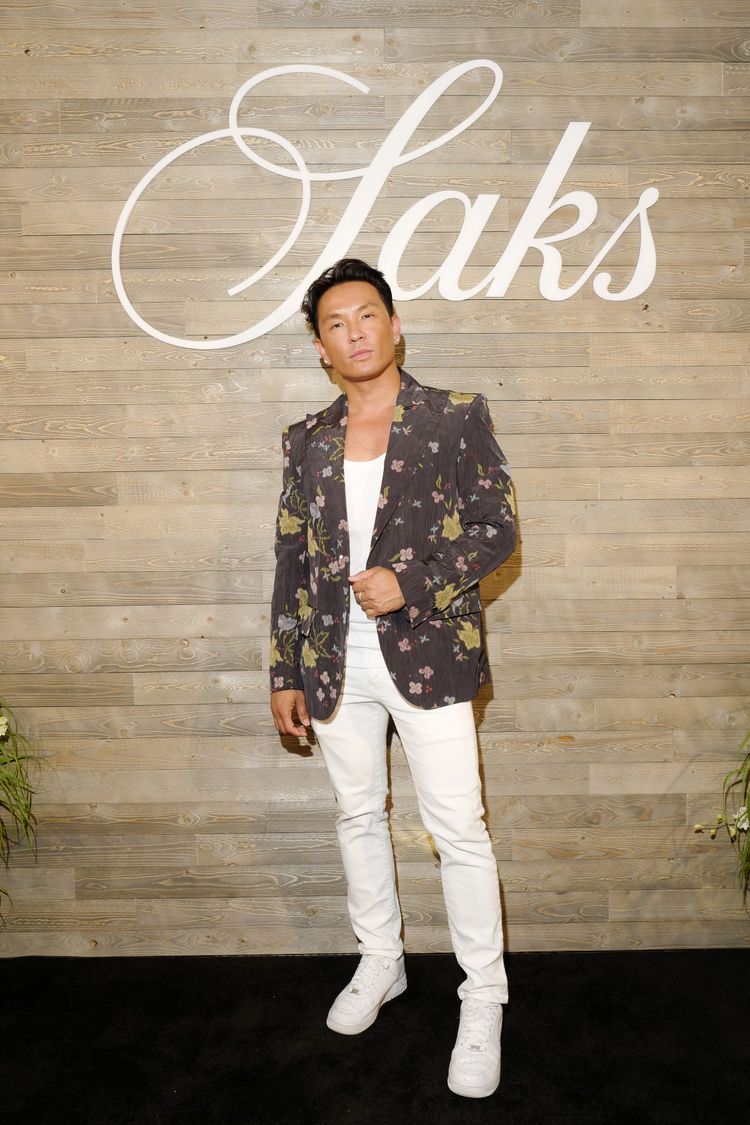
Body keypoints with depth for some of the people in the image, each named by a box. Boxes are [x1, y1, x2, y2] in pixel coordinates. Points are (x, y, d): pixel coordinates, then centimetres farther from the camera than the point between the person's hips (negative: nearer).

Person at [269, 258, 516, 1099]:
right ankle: (379, 962, 37)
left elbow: (496, 530, -5)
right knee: (357, 815, 17)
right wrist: (285, 673, 7)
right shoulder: (306, 441, 8)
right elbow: (292, 561, 9)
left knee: (458, 830, 0)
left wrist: (410, 582, -19)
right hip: (336, 662, 4)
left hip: (427, 653, -4)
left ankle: (483, 1005, 18)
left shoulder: (457, 419, -2)